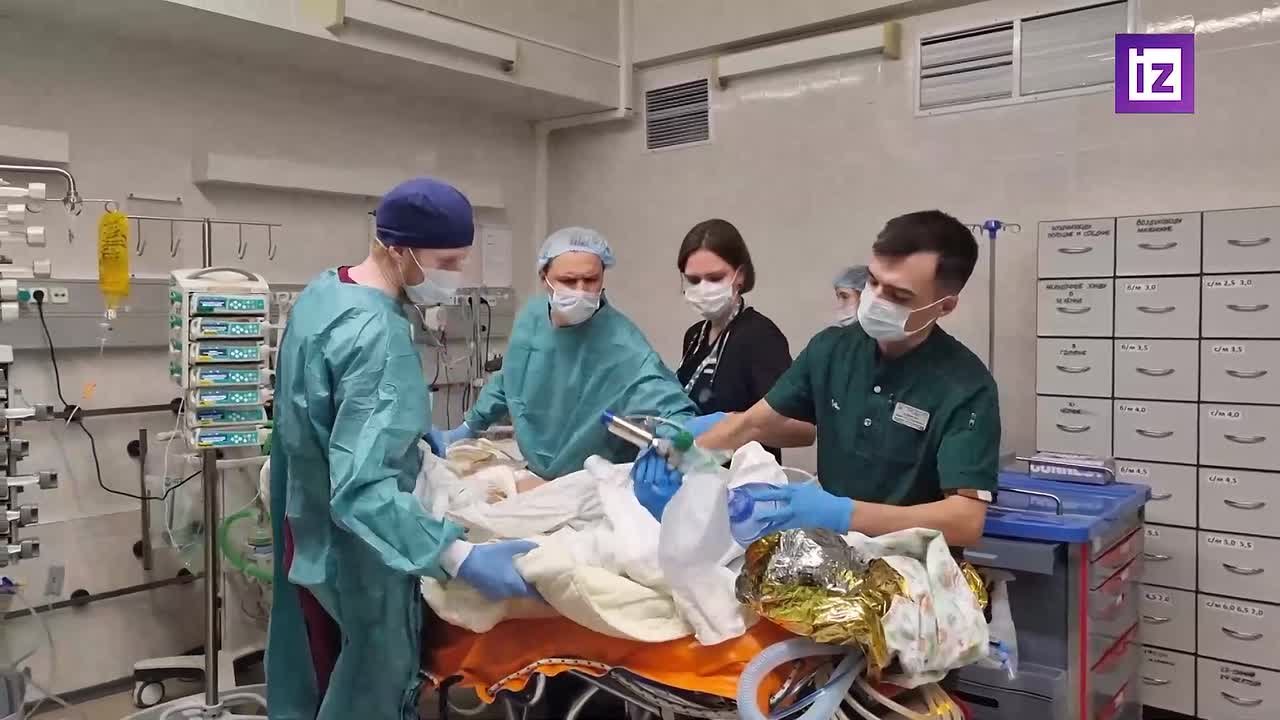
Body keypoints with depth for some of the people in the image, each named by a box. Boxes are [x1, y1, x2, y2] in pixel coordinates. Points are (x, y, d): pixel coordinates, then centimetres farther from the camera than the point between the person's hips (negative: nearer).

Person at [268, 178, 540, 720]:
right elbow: (360, 489, -36)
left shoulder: (321, 292, 1)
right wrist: (460, 558, -42)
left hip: (306, 529, 9)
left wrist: (411, 434, 22)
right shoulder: (376, 335, -29)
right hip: (352, 554, -9)